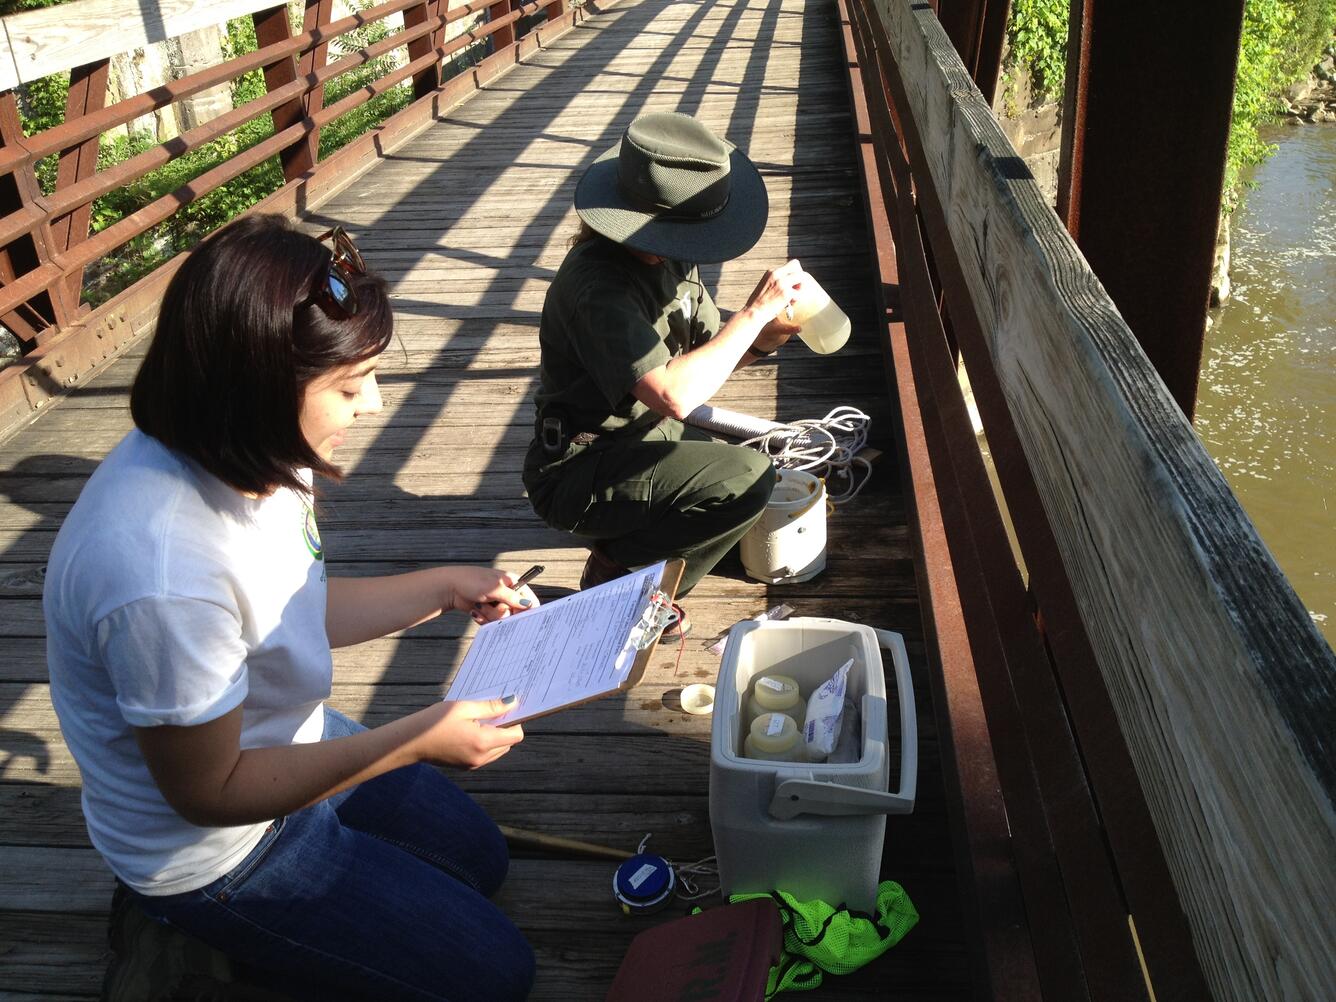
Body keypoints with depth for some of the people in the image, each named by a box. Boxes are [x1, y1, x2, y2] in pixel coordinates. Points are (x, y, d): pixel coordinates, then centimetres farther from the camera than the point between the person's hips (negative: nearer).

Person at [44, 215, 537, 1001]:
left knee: (480, 860, 23)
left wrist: (445, 589, -4)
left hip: (288, 745, 8)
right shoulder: (163, 579, -41)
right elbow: (209, 790, -25)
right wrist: (421, 737, -26)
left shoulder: (246, 456, -15)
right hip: (215, 852, -8)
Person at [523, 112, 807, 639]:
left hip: (638, 436, 9)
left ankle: (623, 538, 15)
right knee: (747, 481, -25)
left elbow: (707, 353, 7)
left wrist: (764, 338, -15)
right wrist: (754, 311, -29)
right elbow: (674, 393, -38)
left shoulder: (669, 257, -1)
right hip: (577, 472, -9)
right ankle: (614, 567, -5)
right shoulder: (597, 284, -29)